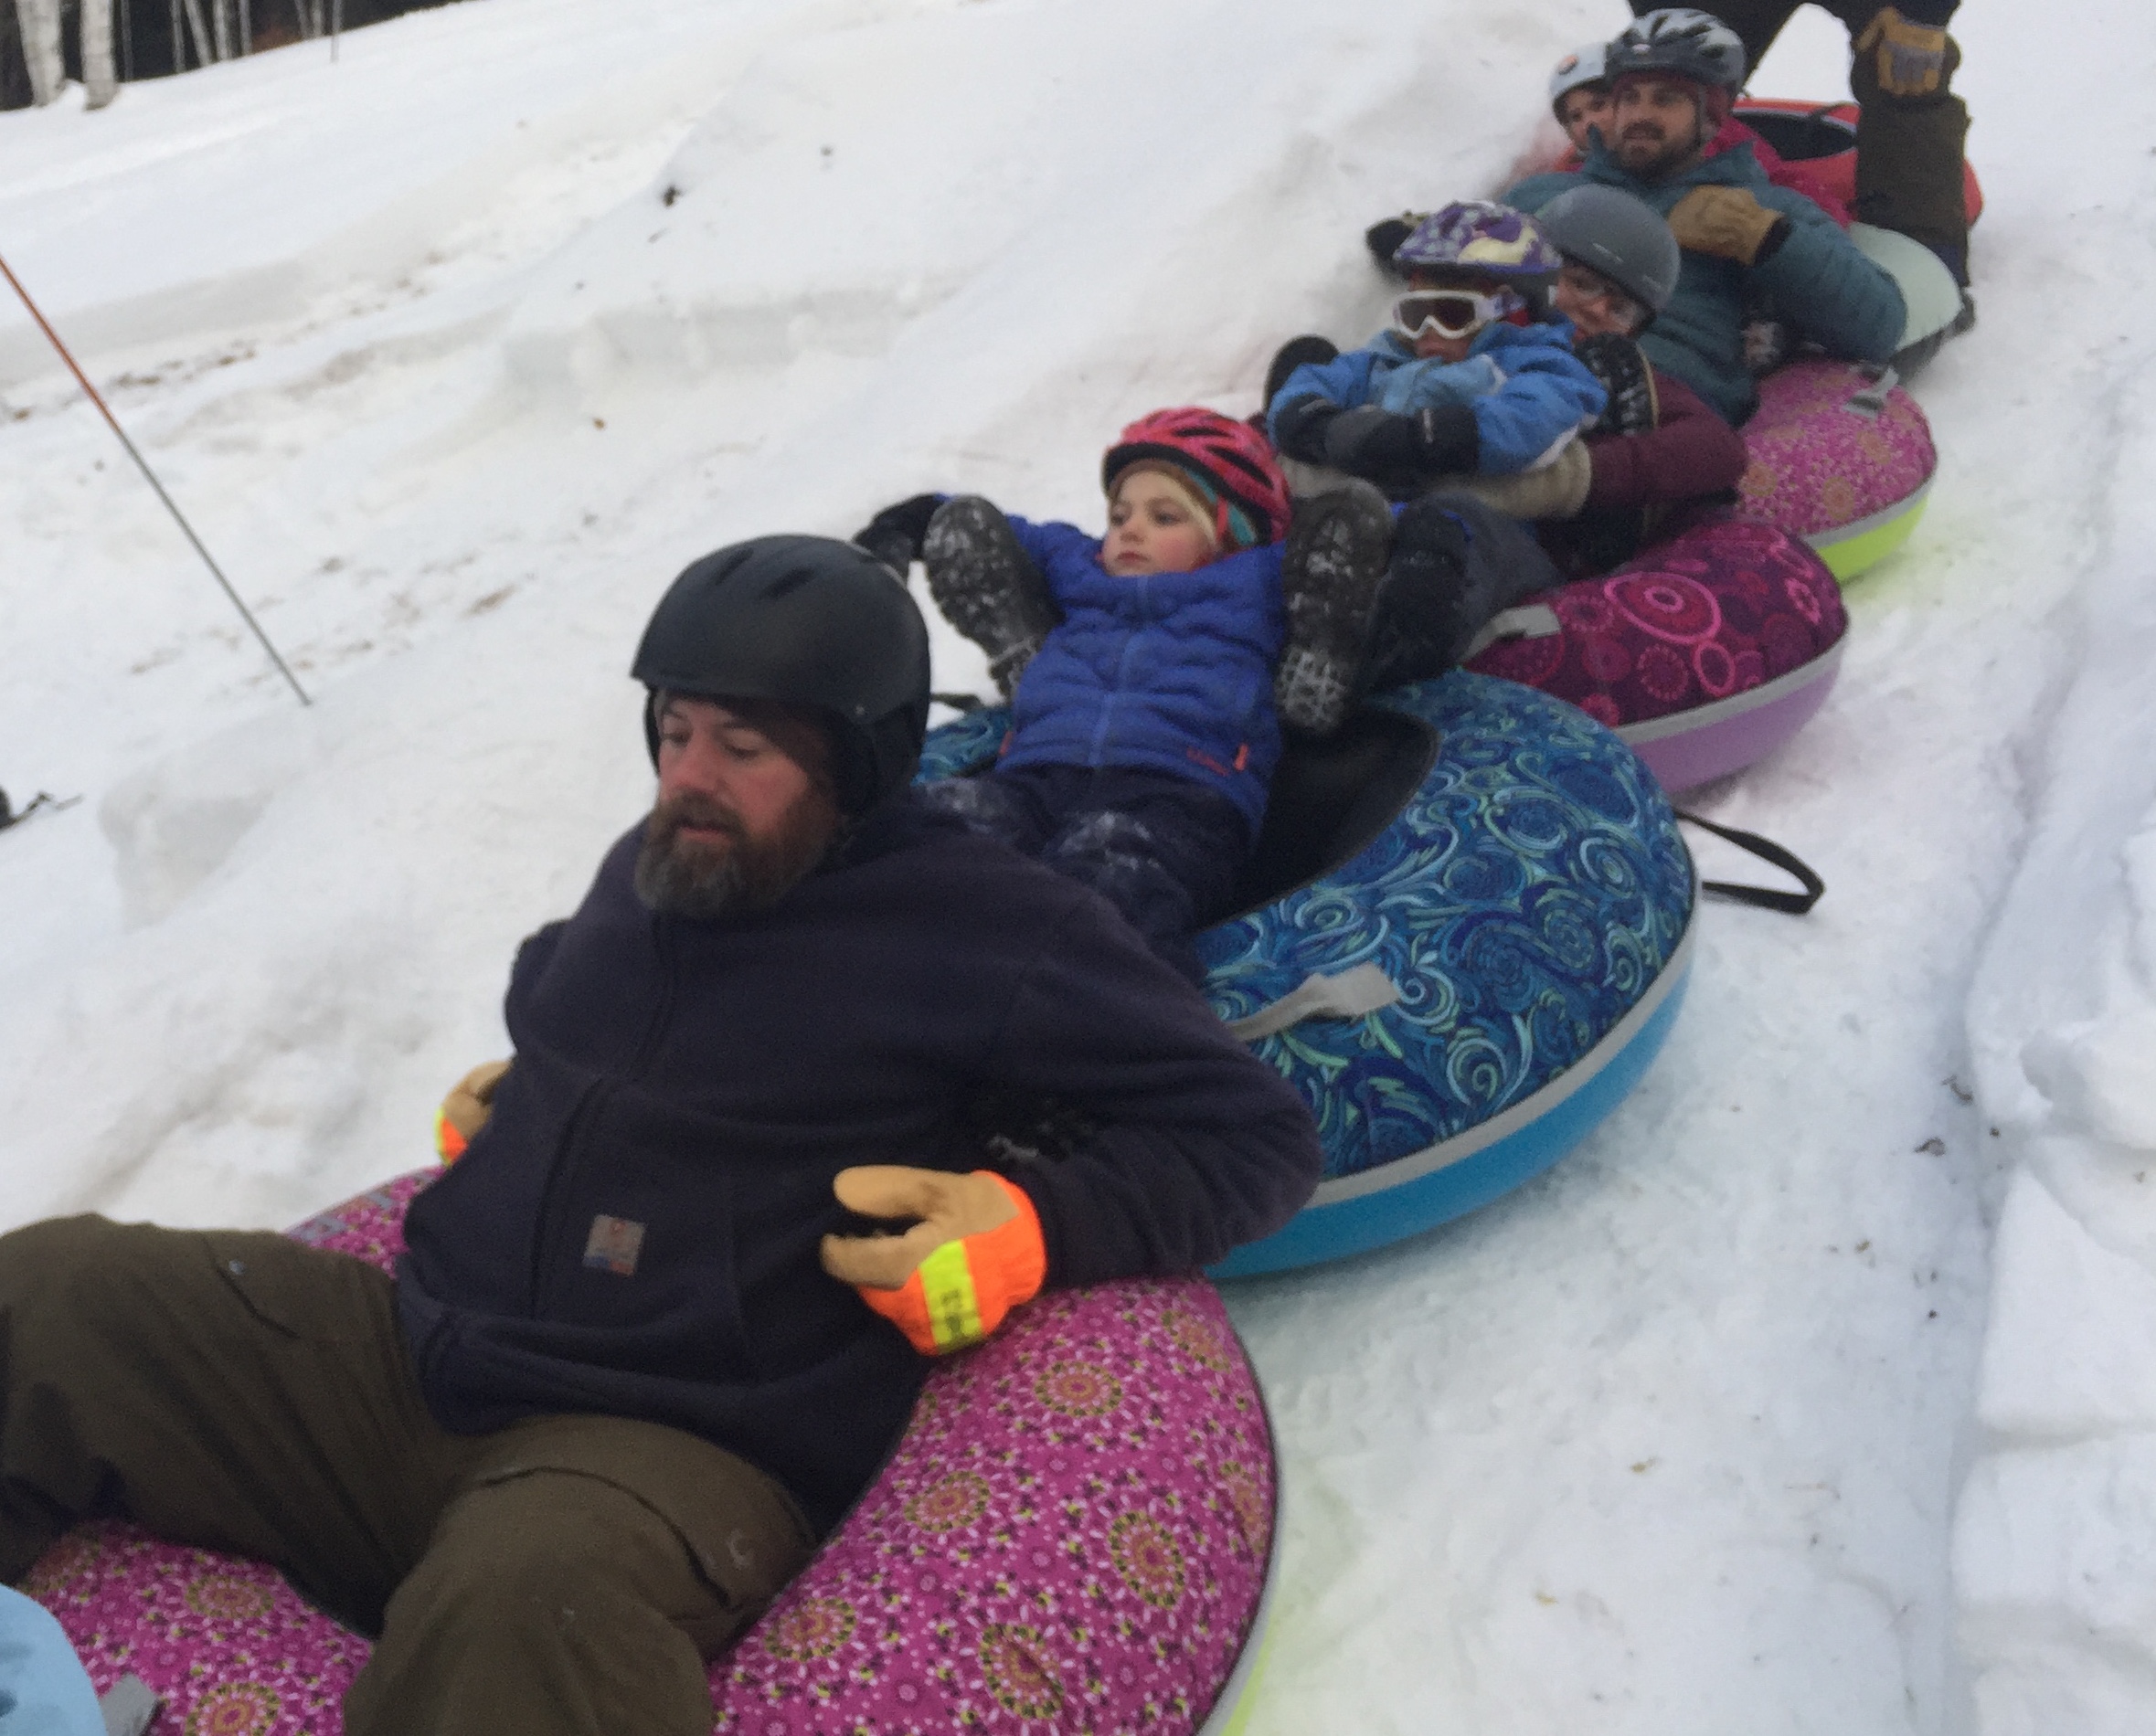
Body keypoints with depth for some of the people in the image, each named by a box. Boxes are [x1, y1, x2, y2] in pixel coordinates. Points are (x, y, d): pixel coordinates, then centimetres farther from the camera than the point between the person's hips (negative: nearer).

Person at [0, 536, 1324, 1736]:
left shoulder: (986, 926, -5)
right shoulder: (651, 866, 14)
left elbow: (1257, 1131, -2)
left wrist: (1032, 1227, -16)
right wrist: (506, 1095, 19)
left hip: (684, 1451, -6)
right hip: (405, 1352, 7)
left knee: (525, 1597, -43)